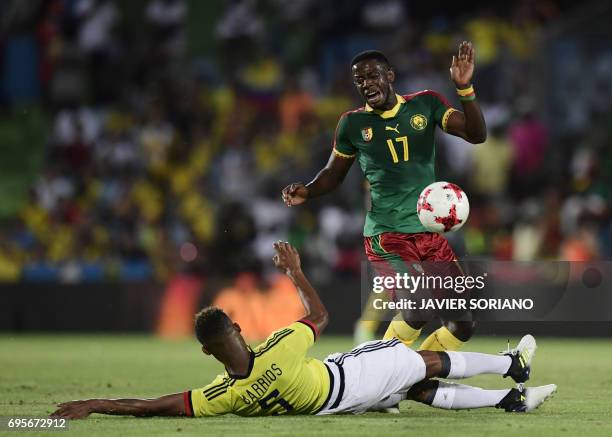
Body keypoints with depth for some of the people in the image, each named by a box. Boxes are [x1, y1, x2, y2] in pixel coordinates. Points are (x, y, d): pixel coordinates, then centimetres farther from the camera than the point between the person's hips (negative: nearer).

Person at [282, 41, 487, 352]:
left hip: (431, 233, 4)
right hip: (386, 235, -4)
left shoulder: (425, 105, 4)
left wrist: (465, 89, -19)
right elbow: (334, 174, 14)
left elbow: (476, 135, -5)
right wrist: (307, 192, -6)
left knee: (462, 325, 3)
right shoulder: (353, 123, 2)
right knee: (416, 313, -26)